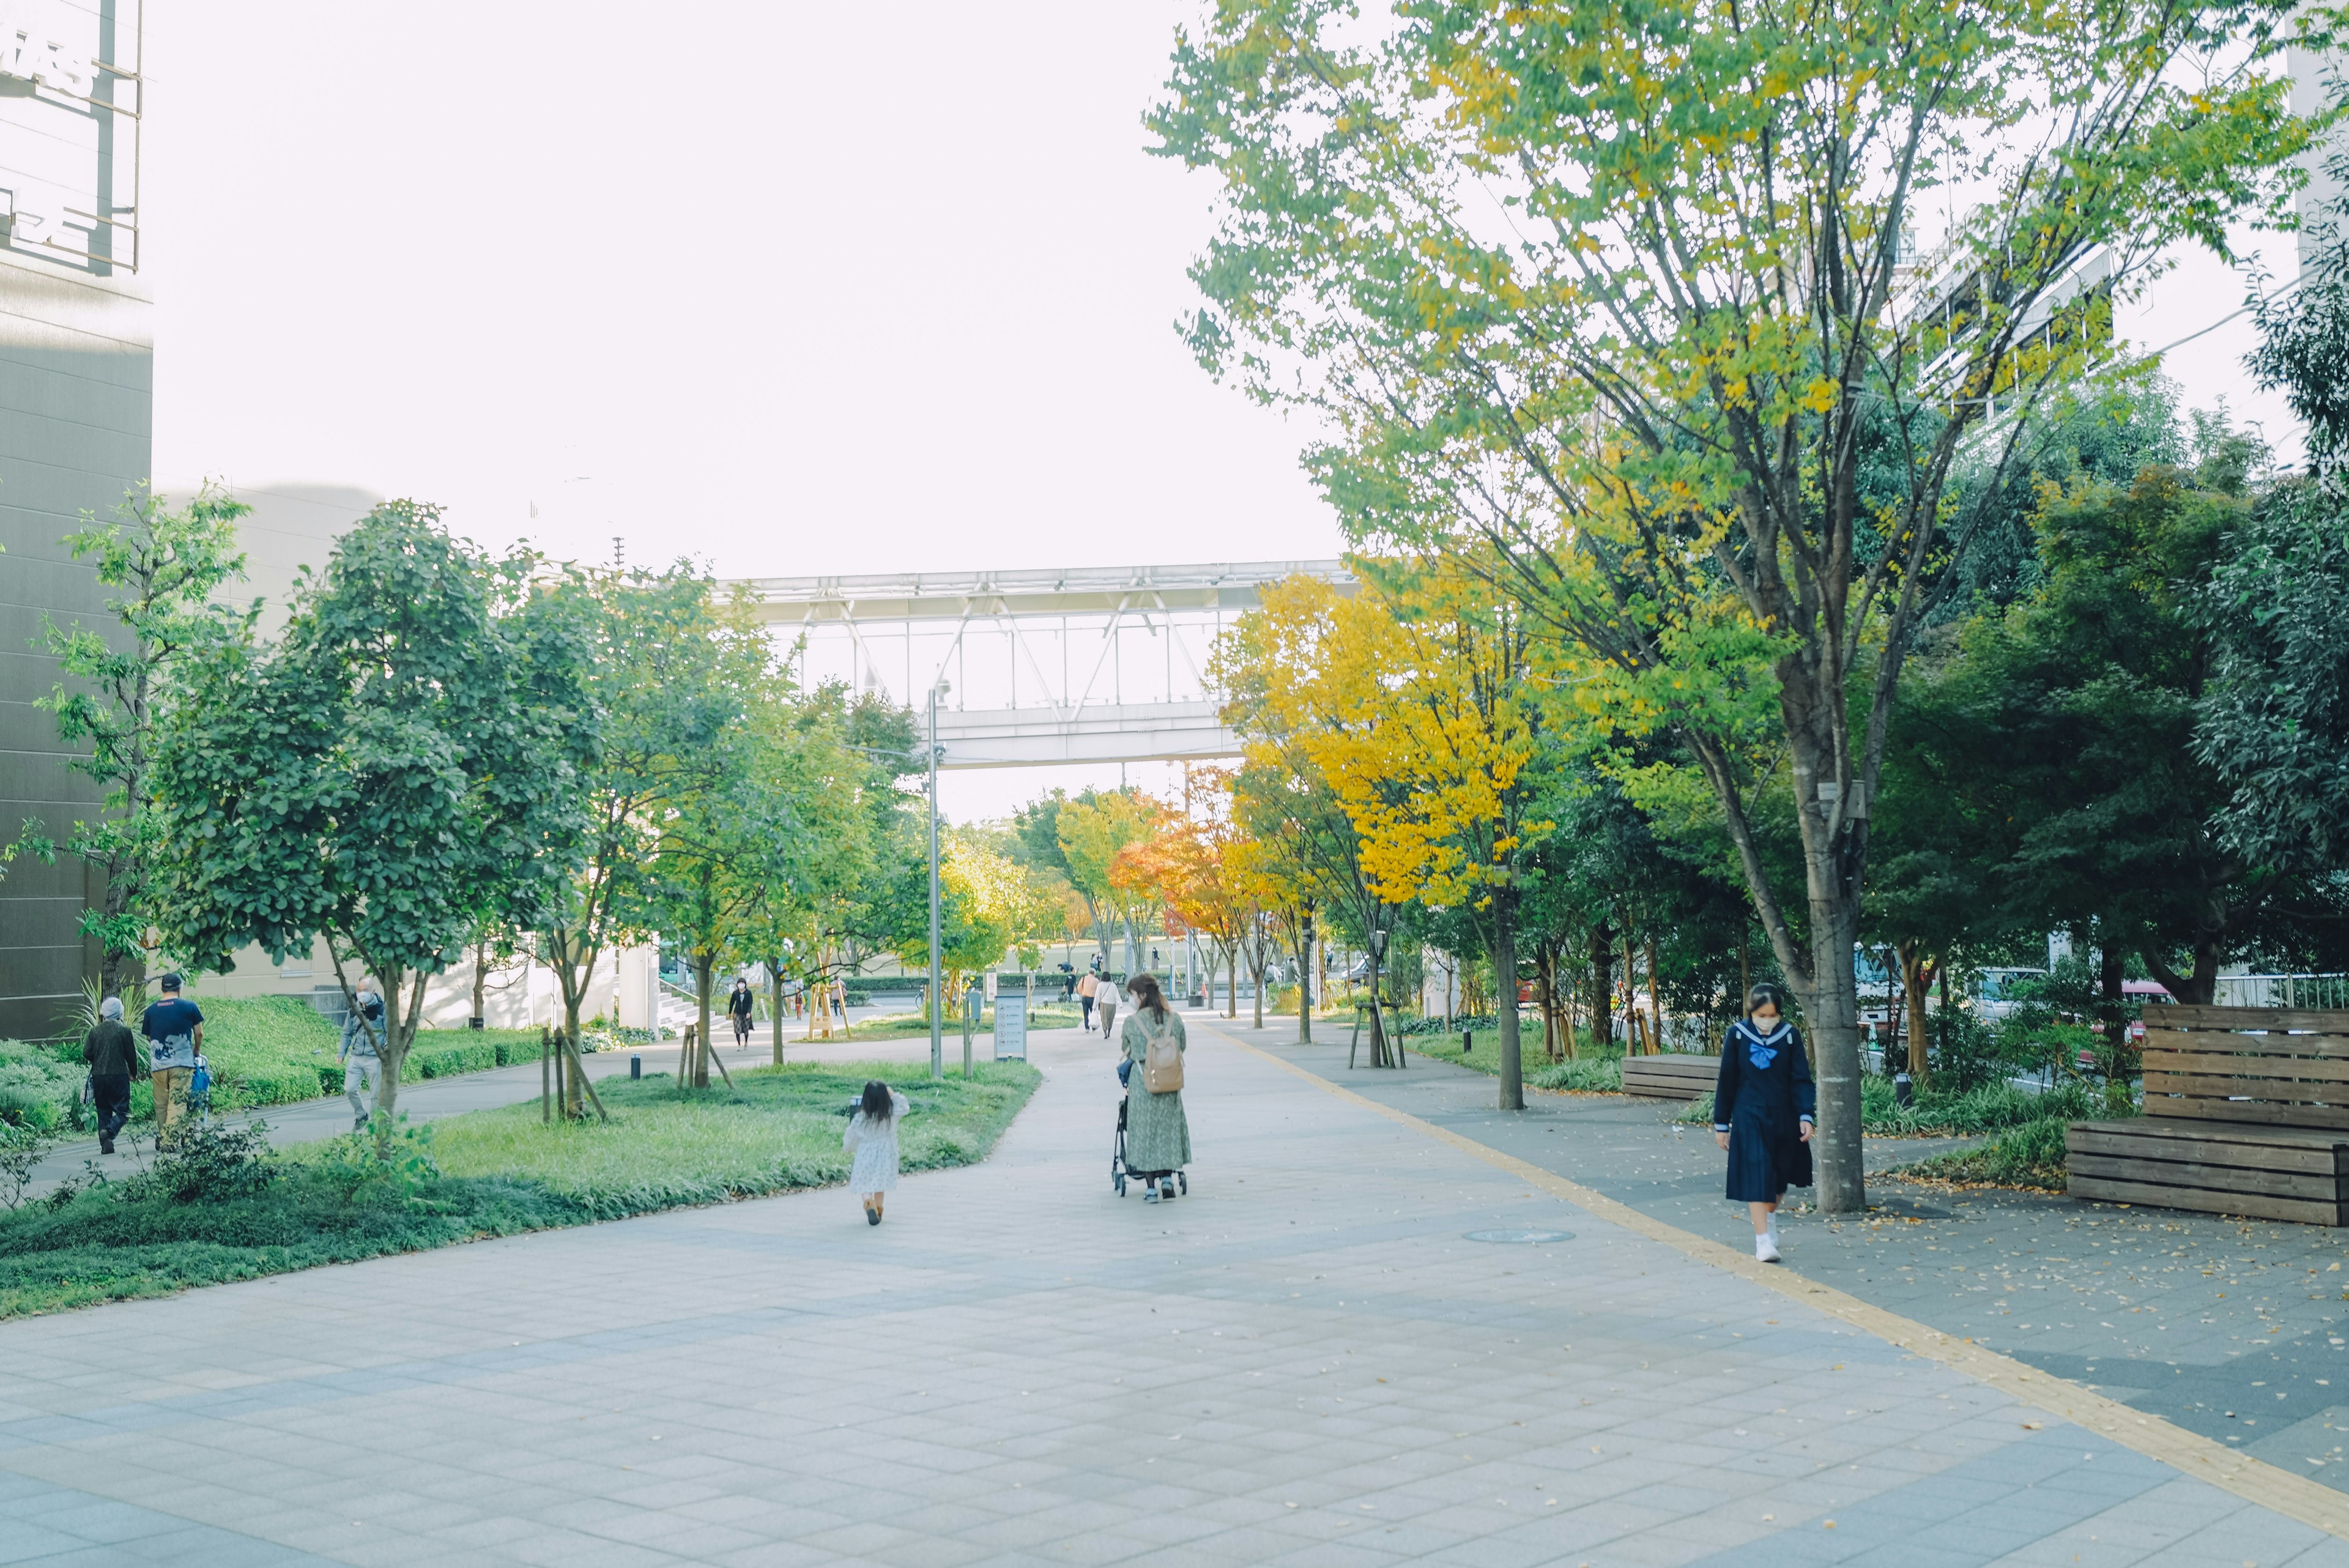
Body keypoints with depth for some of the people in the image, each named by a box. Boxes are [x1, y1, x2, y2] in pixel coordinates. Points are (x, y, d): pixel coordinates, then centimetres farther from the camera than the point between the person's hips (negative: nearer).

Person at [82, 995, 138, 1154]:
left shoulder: (95, 1031, 3)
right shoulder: (124, 1030, -4)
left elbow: (87, 1053, 0)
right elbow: (131, 1055, -1)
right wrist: (133, 1073, 15)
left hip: (98, 1076, 3)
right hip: (119, 1075, -3)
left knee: (103, 1111, 10)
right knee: (122, 1111, 1)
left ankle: (106, 1145, 6)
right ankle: (109, 1131, -25)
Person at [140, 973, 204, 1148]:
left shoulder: (151, 1010, 8)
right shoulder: (190, 1007, 0)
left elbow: (149, 1038, 15)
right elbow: (199, 1034, 6)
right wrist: (196, 1053, 23)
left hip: (157, 1064, 3)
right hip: (182, 1062, -3)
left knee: (161, 1104, 12)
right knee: (178, 1103, -7)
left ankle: (162, 1137, 19)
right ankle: (170, 1139, -18)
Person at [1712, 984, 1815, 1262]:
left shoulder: (1790, 1035, -2)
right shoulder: (1737, 1035, -5)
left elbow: (1801, 1080, -1)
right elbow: (1726, 1082, 1)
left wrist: (1806, 1116, -12)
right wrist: (1721, 1124, 2)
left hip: (1783, 1117, 2)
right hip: (1749, 1117, -2)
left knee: (1779, 1175, 15)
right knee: (1756, 1176, -12)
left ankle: (1769, 1218, 40)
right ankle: (1763, 1240, -14)